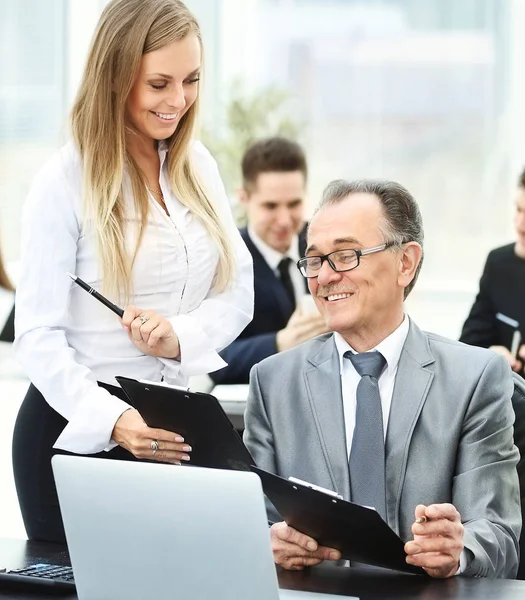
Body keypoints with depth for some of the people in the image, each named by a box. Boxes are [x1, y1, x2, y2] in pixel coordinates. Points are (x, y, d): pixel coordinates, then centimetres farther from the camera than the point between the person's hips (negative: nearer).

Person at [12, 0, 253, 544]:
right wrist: (113, 420, -28)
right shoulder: (64, 183, -10)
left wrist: (180, 336, -16)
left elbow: (238, 290, 6)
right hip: (80, 429, -5)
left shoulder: (197, 168, 6)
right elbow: (38, 336, -13)